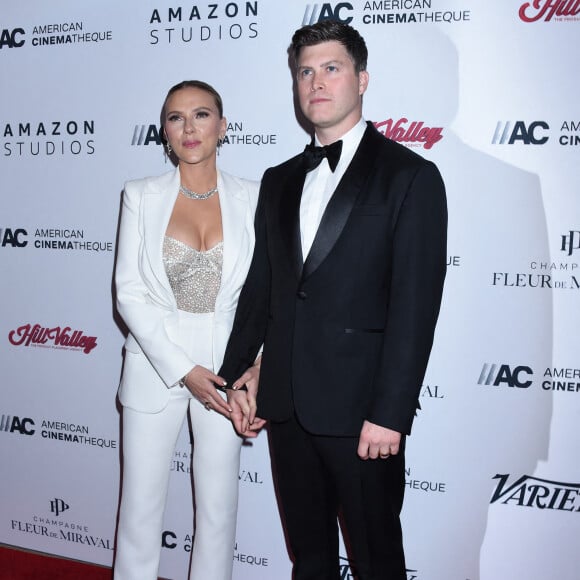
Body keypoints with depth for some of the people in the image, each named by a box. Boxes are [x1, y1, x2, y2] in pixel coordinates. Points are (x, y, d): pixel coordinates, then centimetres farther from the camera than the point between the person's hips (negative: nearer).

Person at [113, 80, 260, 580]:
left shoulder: (252, 198, 0)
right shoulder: (141, 197, -1)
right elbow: (129, 292, -5)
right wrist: (182, 370, -13)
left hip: (226, 370, 0)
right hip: (154, 365, 0)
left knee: (218, 507, 12)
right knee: (140, 506, 9)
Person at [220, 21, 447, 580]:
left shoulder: (411, 176, -6)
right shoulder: (279, 181, 13)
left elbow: (415, 306, -12)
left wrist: (389, 413, -16)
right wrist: (238, 373, 8)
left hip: (359, 409, -5)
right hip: (285, 404, 5)